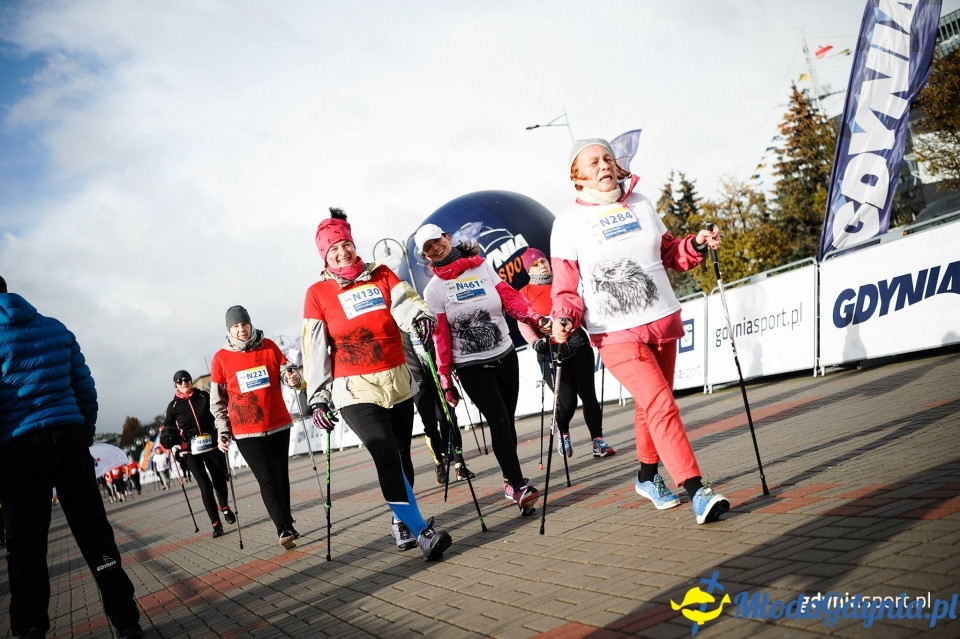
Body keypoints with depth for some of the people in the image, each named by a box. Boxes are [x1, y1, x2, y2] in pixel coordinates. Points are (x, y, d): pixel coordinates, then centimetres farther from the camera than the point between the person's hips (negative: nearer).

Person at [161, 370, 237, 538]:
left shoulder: (205, 397, 3)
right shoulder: (173, 406, 3)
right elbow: (168, 428, 12)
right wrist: (172, 444, -5)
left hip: (212, 445, 1)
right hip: (191, 451, -1)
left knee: (220, 479, 8)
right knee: (205, 486, -8)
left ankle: (223, 506, 40)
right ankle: (216, 523, -1)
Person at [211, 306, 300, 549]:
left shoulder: (268, 346, 1)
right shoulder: (221, 358, -1)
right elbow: (218, 401, 5)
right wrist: (223, 432, 0)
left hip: (279, 424, 3)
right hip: (247, 431, -2)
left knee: (281, 475, 11)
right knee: (267, 478, -10)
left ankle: (286, 527, 23)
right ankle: (285, 528, -9)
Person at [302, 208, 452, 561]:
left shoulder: (382, 275, 8)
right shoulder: (318, 293, 1)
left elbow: (405, 302, -11)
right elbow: (315, 350, -1)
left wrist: (420, 316, -34)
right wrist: (318, 398, -6)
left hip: (398, 382, 4)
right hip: (355, 390, -4)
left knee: (402, 456, 9)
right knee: (387, 457, -17)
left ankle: (401, 522, 29)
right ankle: (422, 531, -15)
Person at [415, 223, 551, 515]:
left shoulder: (483, 267, 3)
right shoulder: (434, 289, -3)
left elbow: (510, 297, -2)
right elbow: (439, 336, -6)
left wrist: (537, 319, -18)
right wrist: (445, 379, -8)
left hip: (505, 356, 3)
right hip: (471, 367, -3)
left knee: (507, 420, 8)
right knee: (499, 419, -13)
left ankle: (512, 482, 21)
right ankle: (518, 484, -12)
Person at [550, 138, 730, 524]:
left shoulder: (640, 204, 11)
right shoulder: (569, 222, -3)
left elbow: (668, 253, 19)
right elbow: (565, 286, -3)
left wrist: (696, 245, 1)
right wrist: (565, 319, -21)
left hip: (663, 322, 5)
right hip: (617, 334, -5)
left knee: (650, 406, 15)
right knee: (660, 405, -16)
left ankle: (648, 478, 35)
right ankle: (695, 490, -15)